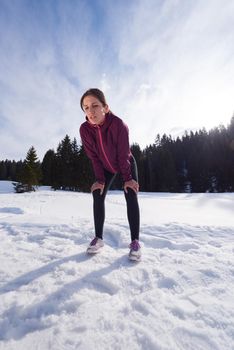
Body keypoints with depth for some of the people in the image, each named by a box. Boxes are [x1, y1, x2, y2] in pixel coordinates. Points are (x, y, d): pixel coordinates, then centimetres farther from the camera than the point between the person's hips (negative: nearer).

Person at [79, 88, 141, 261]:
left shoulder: (118, 124, -32)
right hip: (106, 167, 3)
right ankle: (99, 238, 6)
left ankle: (135, 241, -5)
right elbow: (93, 156, -15)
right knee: (98, 196, -6)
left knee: (131, 197, -14)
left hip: (127, 164, -2)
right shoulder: (85, 129, -23)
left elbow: (124, 154, -24)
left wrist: (127, 178, -19)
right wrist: (100, 179, -14)